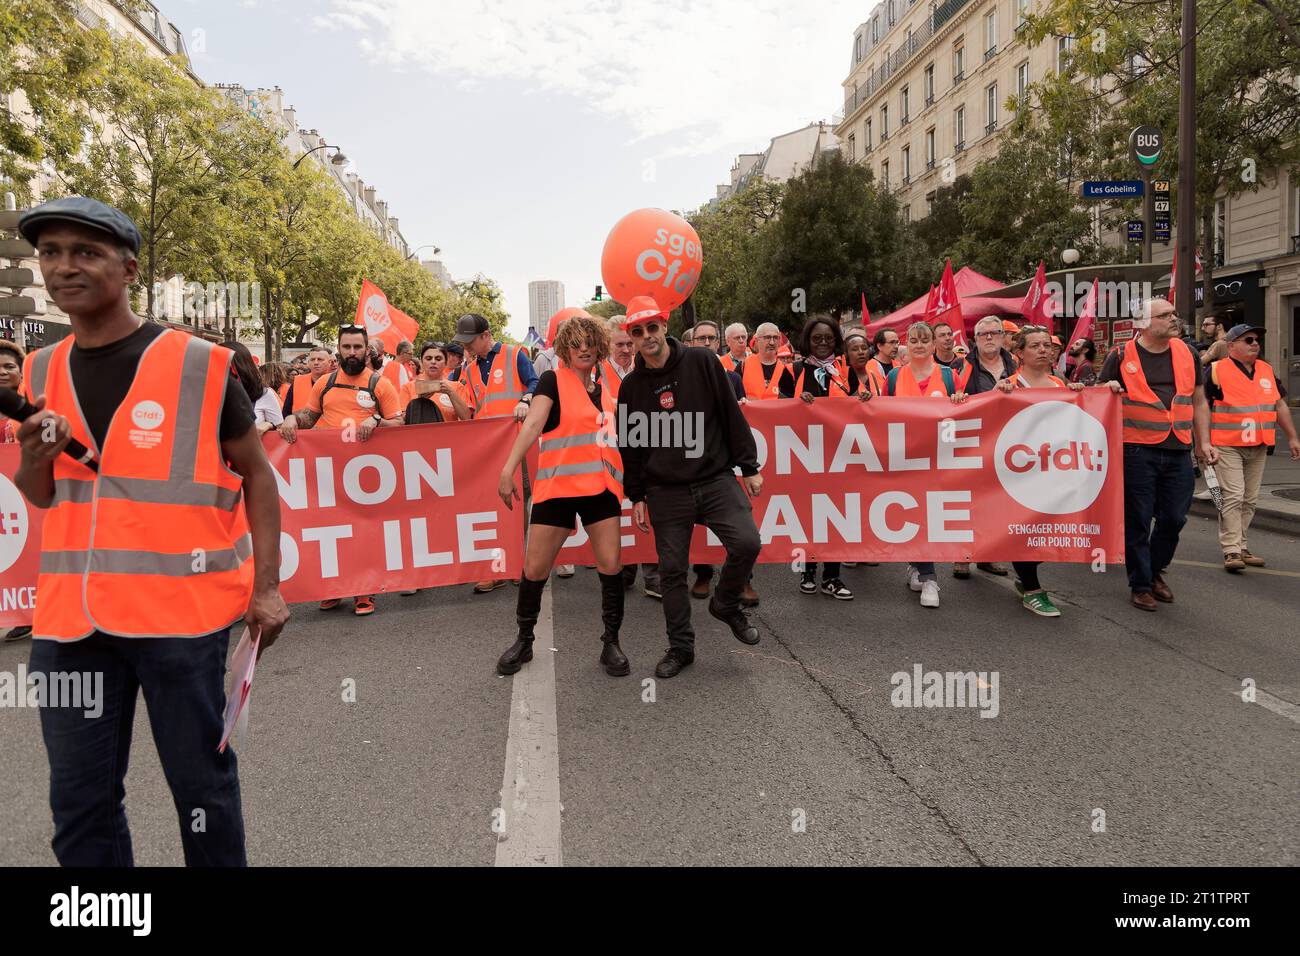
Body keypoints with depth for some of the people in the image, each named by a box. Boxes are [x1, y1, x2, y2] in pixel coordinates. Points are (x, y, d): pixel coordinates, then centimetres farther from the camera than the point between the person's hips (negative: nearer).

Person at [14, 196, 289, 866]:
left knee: (201, 783, 8)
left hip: (181, 610, -4)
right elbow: (41, 496, 18)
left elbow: (255, 474, -1)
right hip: (70, 614, 5)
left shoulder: (198, 364, -6)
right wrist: (35, 454, -6)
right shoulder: (41, 374, 9)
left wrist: (266, 586, -8)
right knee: (79, 800, 14)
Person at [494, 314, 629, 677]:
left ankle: (611, 643, 12)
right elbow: (533, 423, -16)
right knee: (535, 569, 1)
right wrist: (509, 468, -28)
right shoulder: (553, 380, -2)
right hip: (557, 486, -4)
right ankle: (524, 641, 21)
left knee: (611, 565, -3)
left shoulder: (604, 387, 14)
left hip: (601, 486, 4)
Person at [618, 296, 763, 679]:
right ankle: (681, 647, 20)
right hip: (666, 491, 2)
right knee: (672, 570, 3)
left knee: (747, 542, -19)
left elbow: (732, 416, 1)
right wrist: (636, 496, 9)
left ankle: (725, 604, 10)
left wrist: (749, 467, 0)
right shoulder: (631, 386, 5)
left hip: (716, 478, -1)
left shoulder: (701, 363, -1)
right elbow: (630, 446, 12)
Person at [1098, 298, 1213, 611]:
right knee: (1138, 521, 3)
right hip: (1137, 451, -4)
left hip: (1178, 452, 4)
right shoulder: (1122, 357, -3)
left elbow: (1198, 402, 17)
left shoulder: (1186, 353, 10)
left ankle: (1155, 571, 32)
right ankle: (1140, 585, 16)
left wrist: (1202, 442, 11)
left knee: (1174, 518, 8)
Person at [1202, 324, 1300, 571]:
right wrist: (1204, 442, -12)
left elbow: (1280, 405, 20)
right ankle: (1231, 551, -8)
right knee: (1232, 497, -11)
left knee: (1250, 500, 9)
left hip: (1259, 448, 6)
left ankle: (1240, 546, 18)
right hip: (1227, 446, -6)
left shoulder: (1267, 371, 14)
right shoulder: (1216, 370, -5)